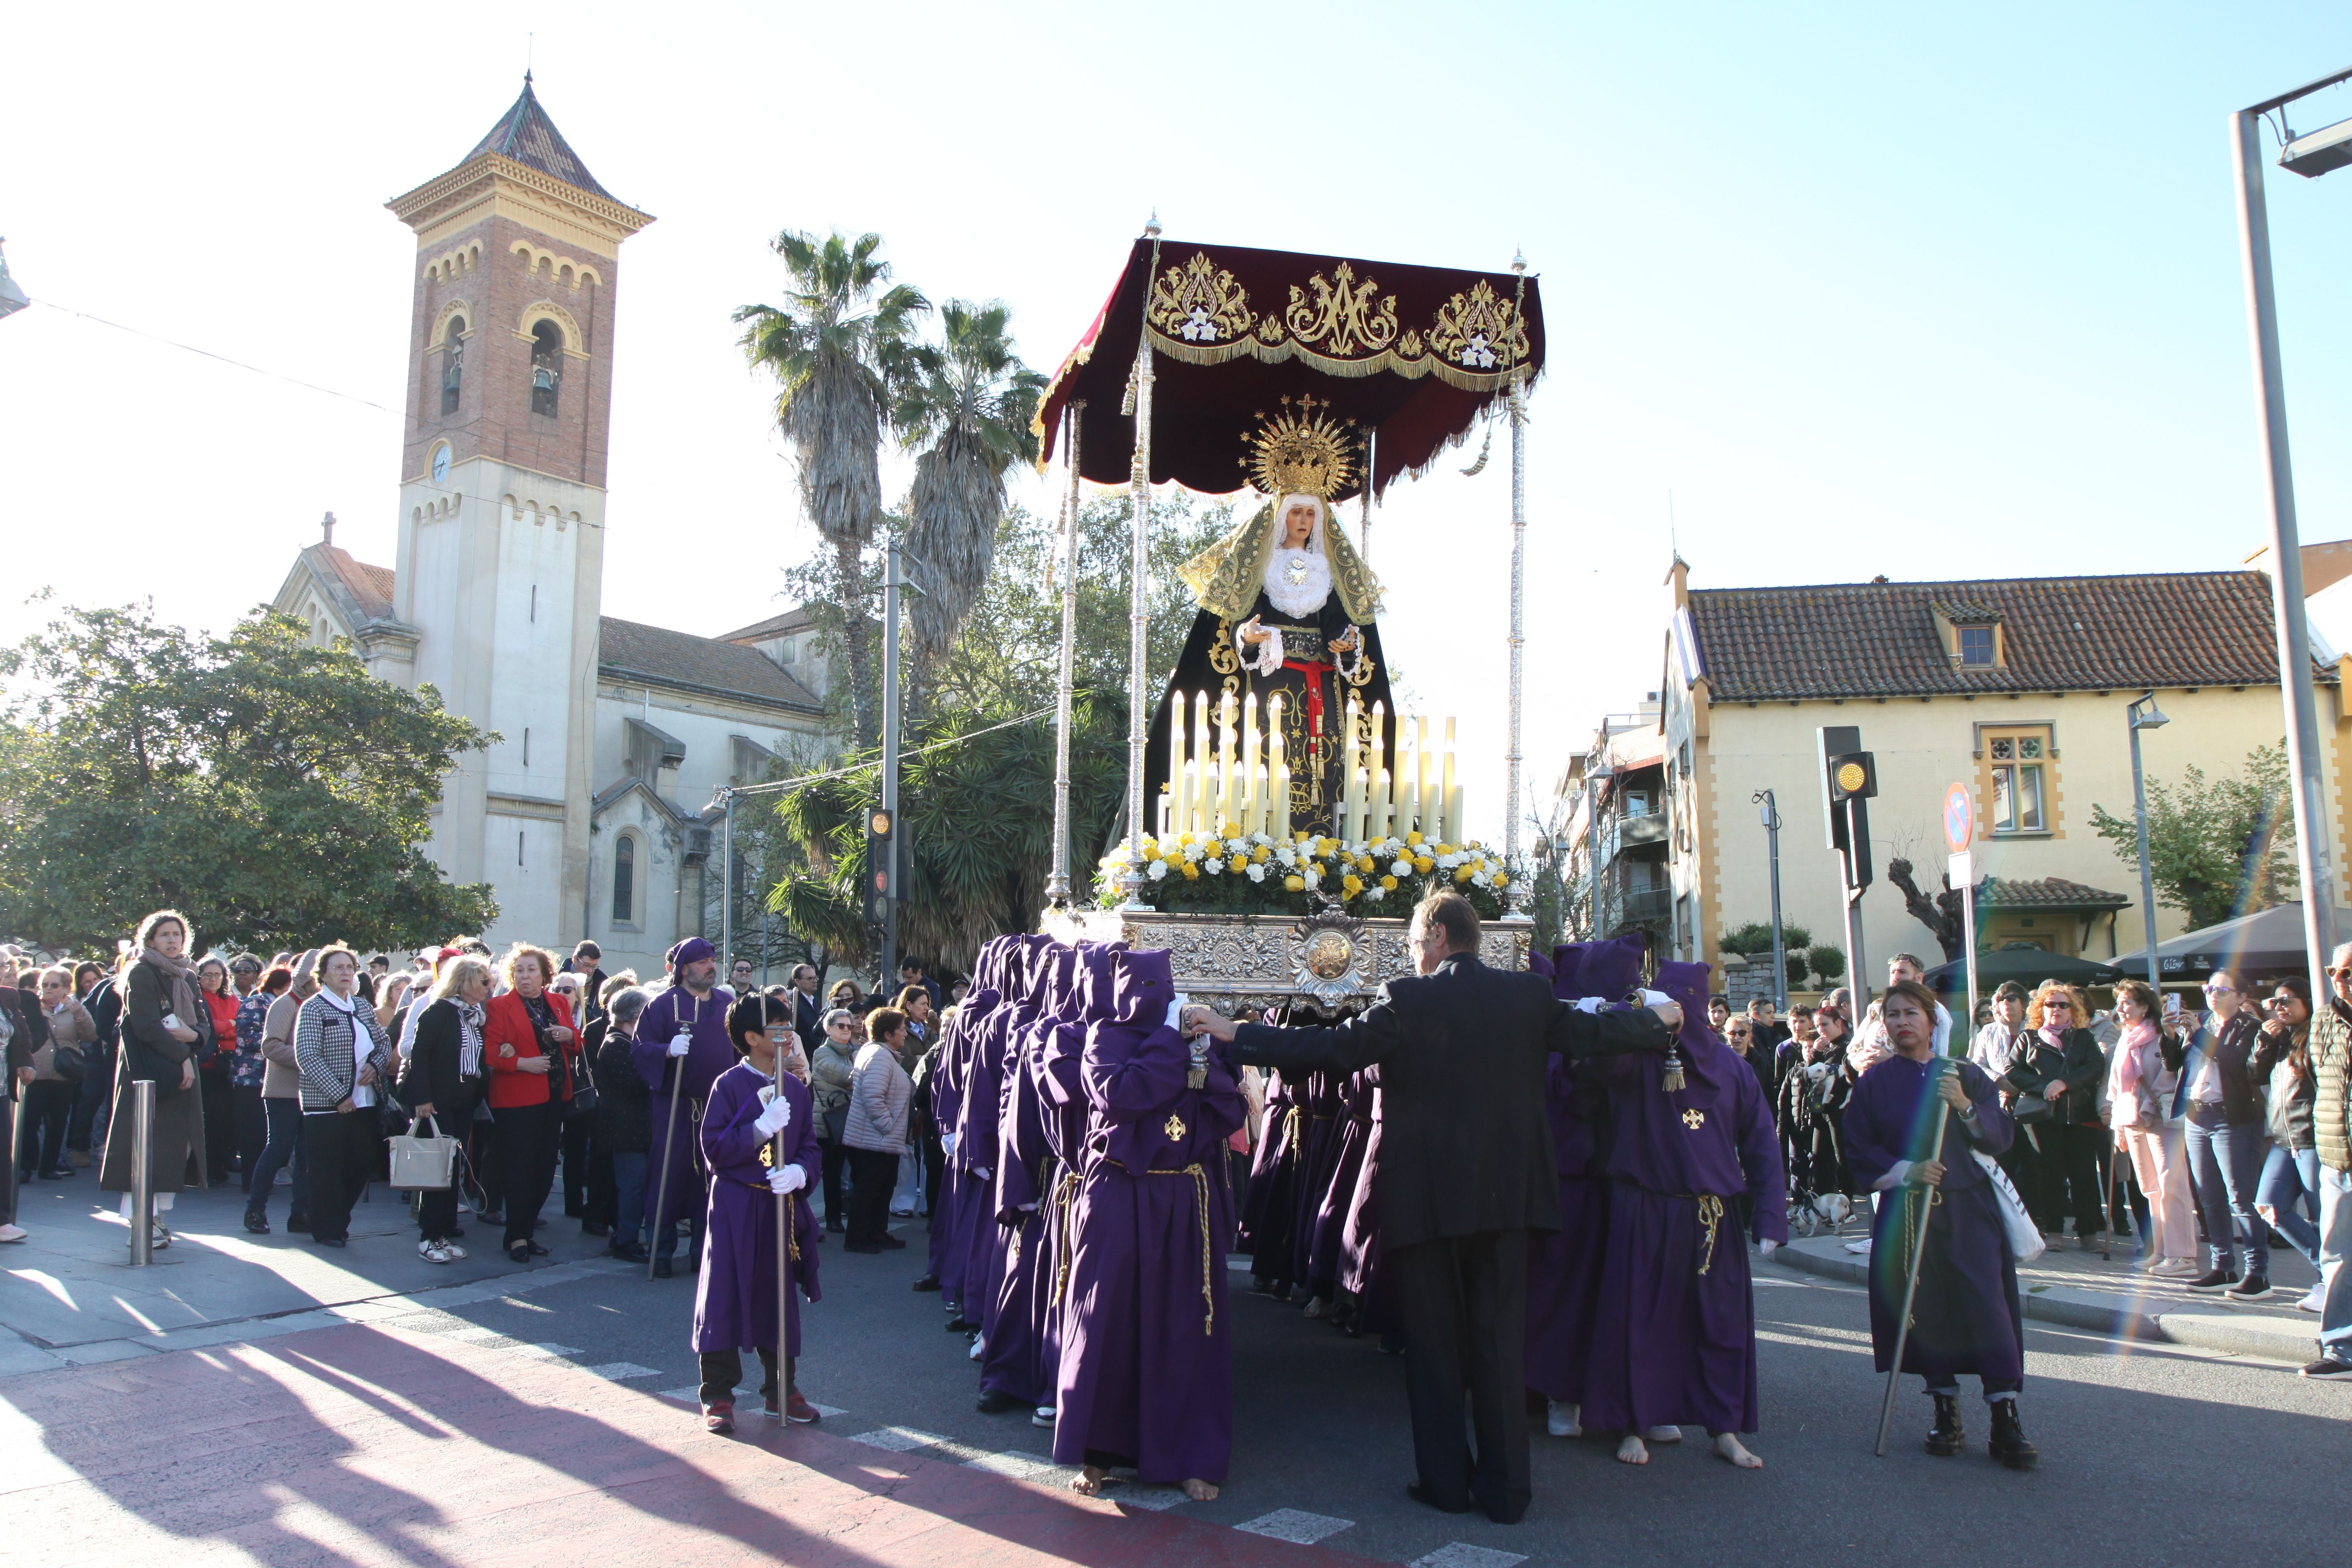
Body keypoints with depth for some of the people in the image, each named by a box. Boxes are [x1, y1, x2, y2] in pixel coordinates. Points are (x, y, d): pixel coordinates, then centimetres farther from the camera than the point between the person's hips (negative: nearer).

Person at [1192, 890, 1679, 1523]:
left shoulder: (1406, 1001, -11)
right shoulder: (1528, 995, 0)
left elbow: (1332, 1049, -15)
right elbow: (1593, 1033, 7)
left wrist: (1236, 1034, -9)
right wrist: (1659, 1020, 27)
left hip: (1427, 1196, -3)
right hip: (1505, 1193, 3)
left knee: (1433, 1340, 10)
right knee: (1499, 1339, 11)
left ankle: (1446, 1480, 16)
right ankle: (1505, 1487, 15)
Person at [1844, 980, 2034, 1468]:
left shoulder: (1964, 1074, 7)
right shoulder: (1874, 1082, 5)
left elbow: (2002, 1135, 2)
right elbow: (1858, 1150, 3)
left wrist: (1965, 1106, -15)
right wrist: (1906, 1170, -13)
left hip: (1969, 1208, 0)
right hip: (1905, 1210, 0)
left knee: (1987, 1305, -9)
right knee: (1925, 1312, 1)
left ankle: (2006, 1421, -4)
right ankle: (1947, 1414, 14)